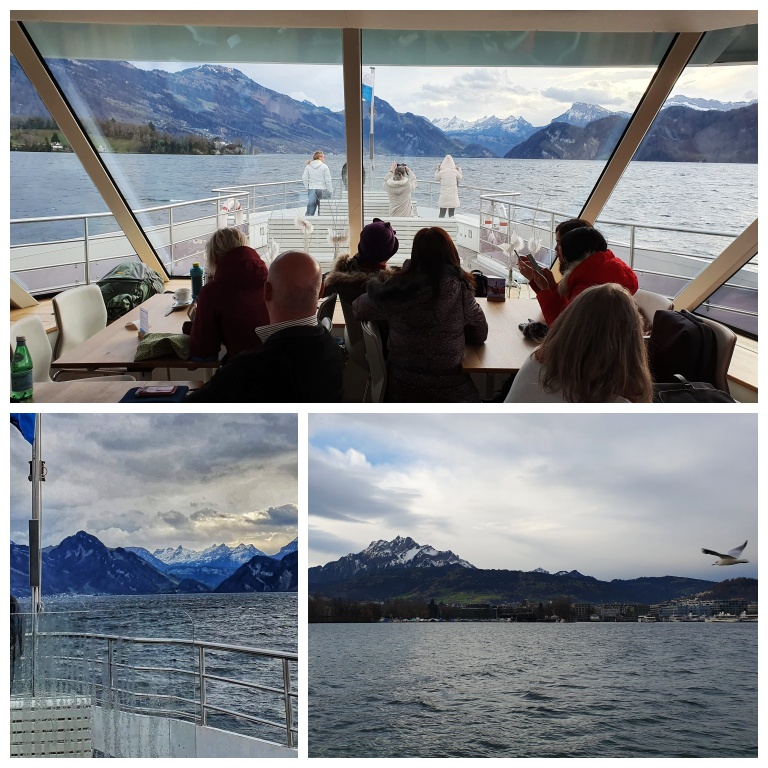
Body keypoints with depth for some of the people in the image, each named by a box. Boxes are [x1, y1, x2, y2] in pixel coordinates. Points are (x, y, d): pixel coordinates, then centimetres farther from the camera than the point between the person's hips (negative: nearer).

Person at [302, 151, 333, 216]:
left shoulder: (308, 166, 5)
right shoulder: (324, 166, -6)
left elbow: (304, 178, 4)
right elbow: (328, 180, -6)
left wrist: (307, 188, 14)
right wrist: (330, 192, 1)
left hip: (311, 190, 3)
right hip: (322, 190, -3)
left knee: (310, 212, 1)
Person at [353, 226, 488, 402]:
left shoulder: (398, 287, -9)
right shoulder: (461, 289, -11)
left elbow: (358, 309, 9)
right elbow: (481, 335, 3)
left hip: (401, 390, 2)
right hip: (448, 392, -2)